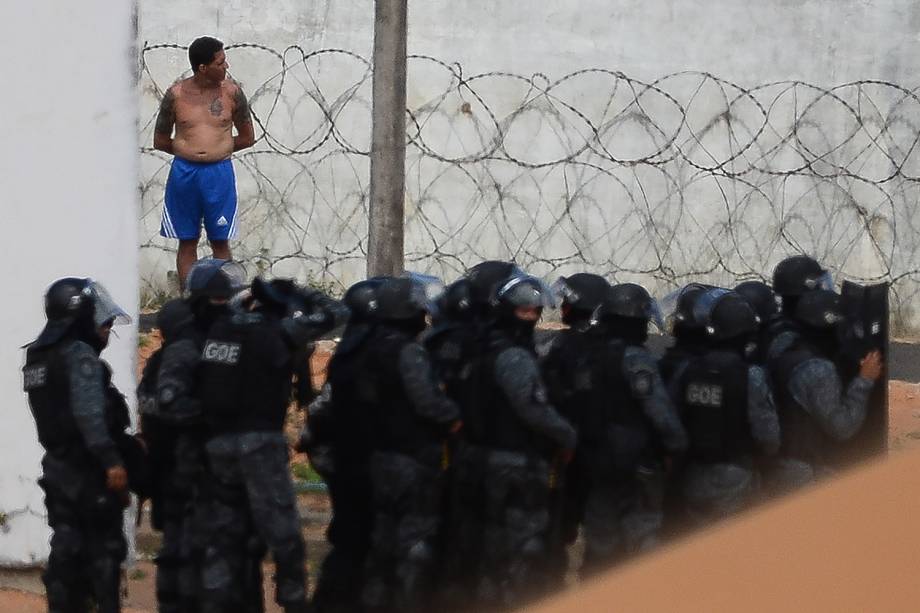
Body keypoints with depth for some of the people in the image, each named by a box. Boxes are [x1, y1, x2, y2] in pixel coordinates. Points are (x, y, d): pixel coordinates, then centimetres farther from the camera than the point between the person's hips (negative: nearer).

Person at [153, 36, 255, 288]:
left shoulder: (231, 92, -1)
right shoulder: (176, 94, -2)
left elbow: (247, 137, 8)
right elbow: (160, 141, 7)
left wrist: (217, 150, 5)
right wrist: (188, 152, 1)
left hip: (219, 173, 0)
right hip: (184, 173, 0)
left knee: (220, 242, 5)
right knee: (187, 242, 6)